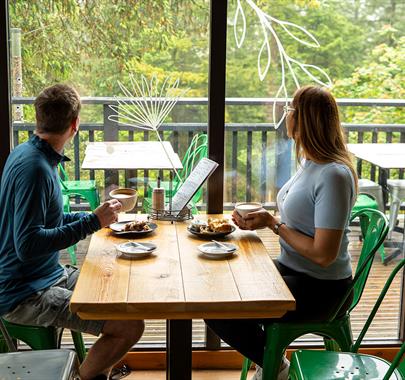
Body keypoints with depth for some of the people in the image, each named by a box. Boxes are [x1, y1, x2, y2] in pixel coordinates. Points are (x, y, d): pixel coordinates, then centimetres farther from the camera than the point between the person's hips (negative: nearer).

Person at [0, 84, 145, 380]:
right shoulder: (34, 168, -22)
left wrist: (94, 217, 19)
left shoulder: (27, 153, 8)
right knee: (130, 325, -20)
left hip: (50, 275, 10)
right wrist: (92, 223, -24)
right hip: (24, 295, -10)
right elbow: (27, 245, -27)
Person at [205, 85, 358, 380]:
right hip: (292, 269, 10)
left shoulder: (333, 175, -25)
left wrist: (273, 224, -17)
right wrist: (261, 219, -3)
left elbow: (323, 254, -26)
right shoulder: (309, 162, 5)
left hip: (319, 288, -9)